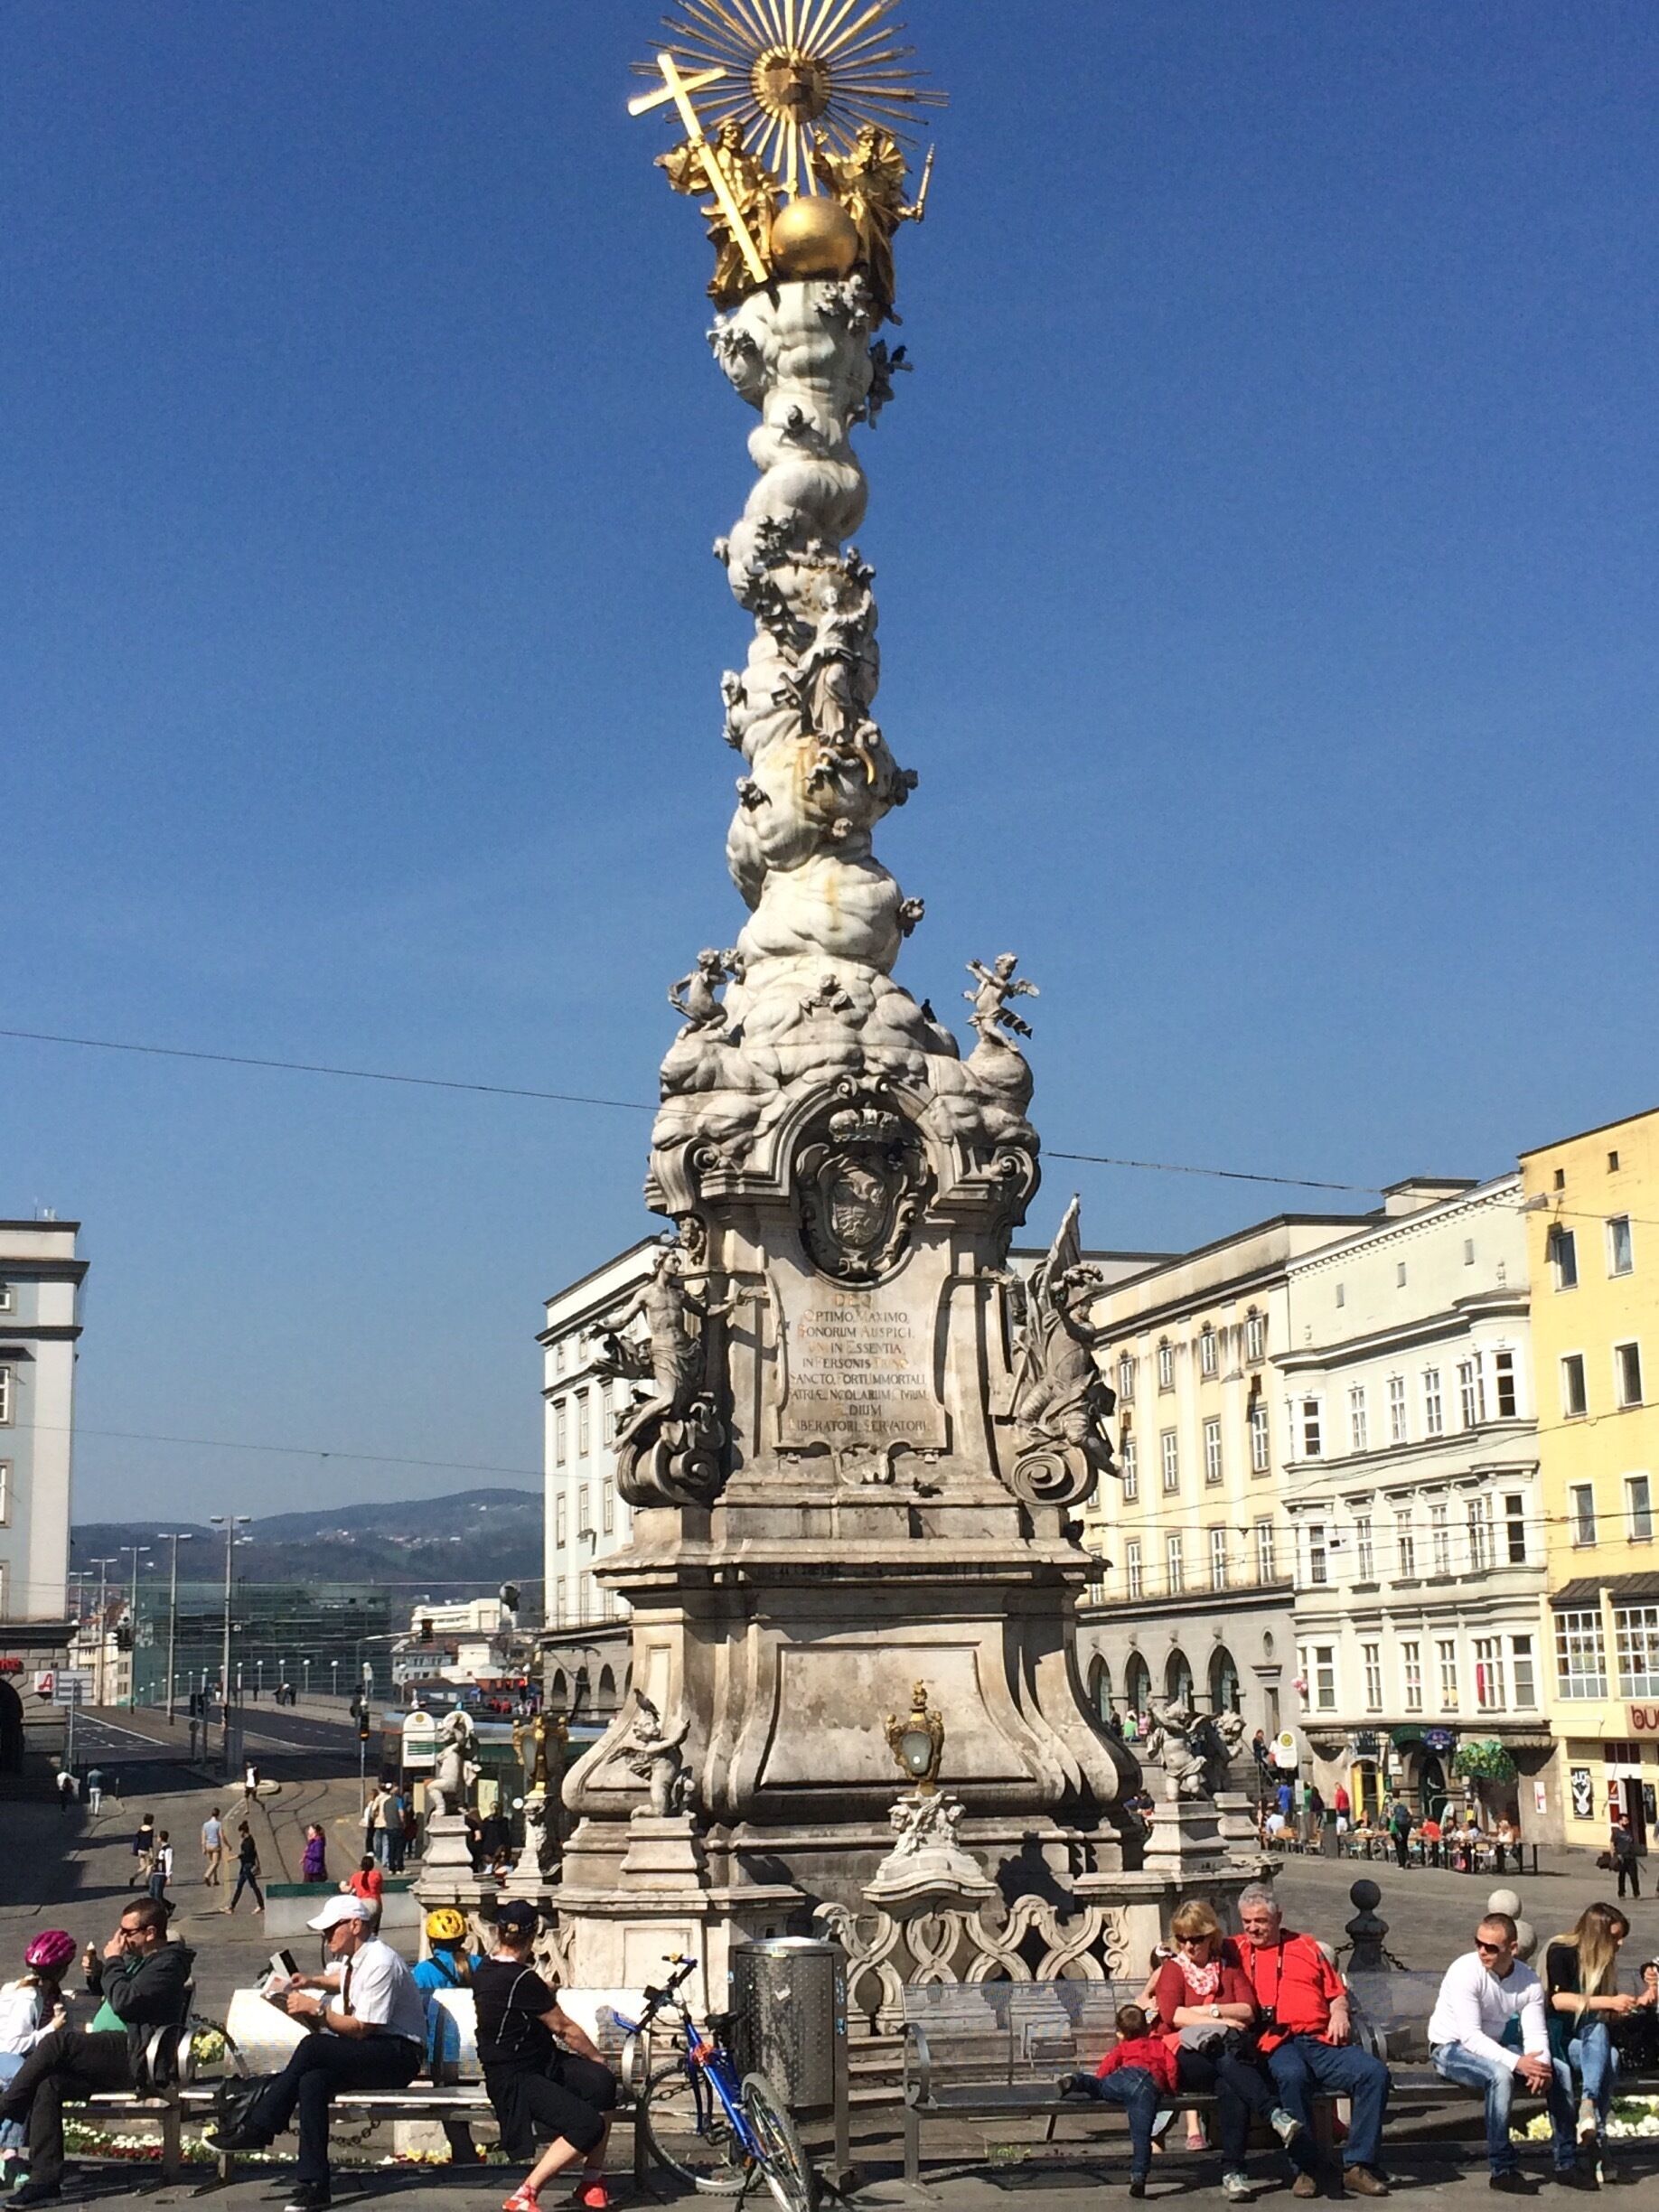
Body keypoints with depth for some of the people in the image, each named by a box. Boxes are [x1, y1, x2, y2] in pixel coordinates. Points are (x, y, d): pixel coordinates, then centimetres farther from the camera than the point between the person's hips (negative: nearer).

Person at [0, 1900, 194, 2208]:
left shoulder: (168, 1964, -10)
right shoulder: (138, 1959, 21)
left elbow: (123, 2002, -23)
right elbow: (104, 1991, 37)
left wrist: (112, 1962, -8)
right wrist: (96, 1971, 14)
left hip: (136, 2059, -10)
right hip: (124, 2057, 10)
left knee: (57, 2042, -24)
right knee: (48, 2084, -12)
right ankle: (45, 2181, -14)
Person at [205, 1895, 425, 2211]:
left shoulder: (380, 1962, -17)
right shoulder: (352, 1958, 11)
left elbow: (360, 2029, -20)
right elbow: (344, 1980, 37)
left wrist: (316, 2008, -19)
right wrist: (313, 1981, 18)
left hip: (399, 2056, -9)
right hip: (369, 2053, 9)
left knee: (314, 2046, -30)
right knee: (312, 2082, -23)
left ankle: (258, 2128, -21)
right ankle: (313, 2183, -26)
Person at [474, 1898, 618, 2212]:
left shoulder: (483, 1971, 9)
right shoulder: (522, 1980, -19)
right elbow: (564, 2028, -9)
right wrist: (597, 2058, 6)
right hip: (515, 2081, -9)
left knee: (601, 2081, -15)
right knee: (589, 2125, -24)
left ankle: (592, 2181, -9)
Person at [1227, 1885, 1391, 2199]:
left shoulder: (1307, 1947, 25)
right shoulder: (1234, 1950, 19)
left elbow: (1337, 1992, 25)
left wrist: (1339, 2013, 5)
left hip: (1321, 2041, 3)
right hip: (1276, 2044, -3)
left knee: (1375, 2072, -22)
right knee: (1292, 2076, -39)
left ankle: (1358, 2165, -17)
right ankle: (1304, 2169, -27)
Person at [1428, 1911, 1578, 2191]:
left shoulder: (1529, 1980, -6)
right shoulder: (1466, 1971, -24)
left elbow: (1536, 2034, -7)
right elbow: (1470, 2036, -29)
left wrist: (1541, 2064, -30)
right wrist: (1516, 2062, -38)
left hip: (1494, 2047, 6)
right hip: (1451, 2049, -6)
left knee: (1560, 2070, -9)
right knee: (1500, 2074, -35)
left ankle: (1567, 2163, 1)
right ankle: (1502, 2168, -26)